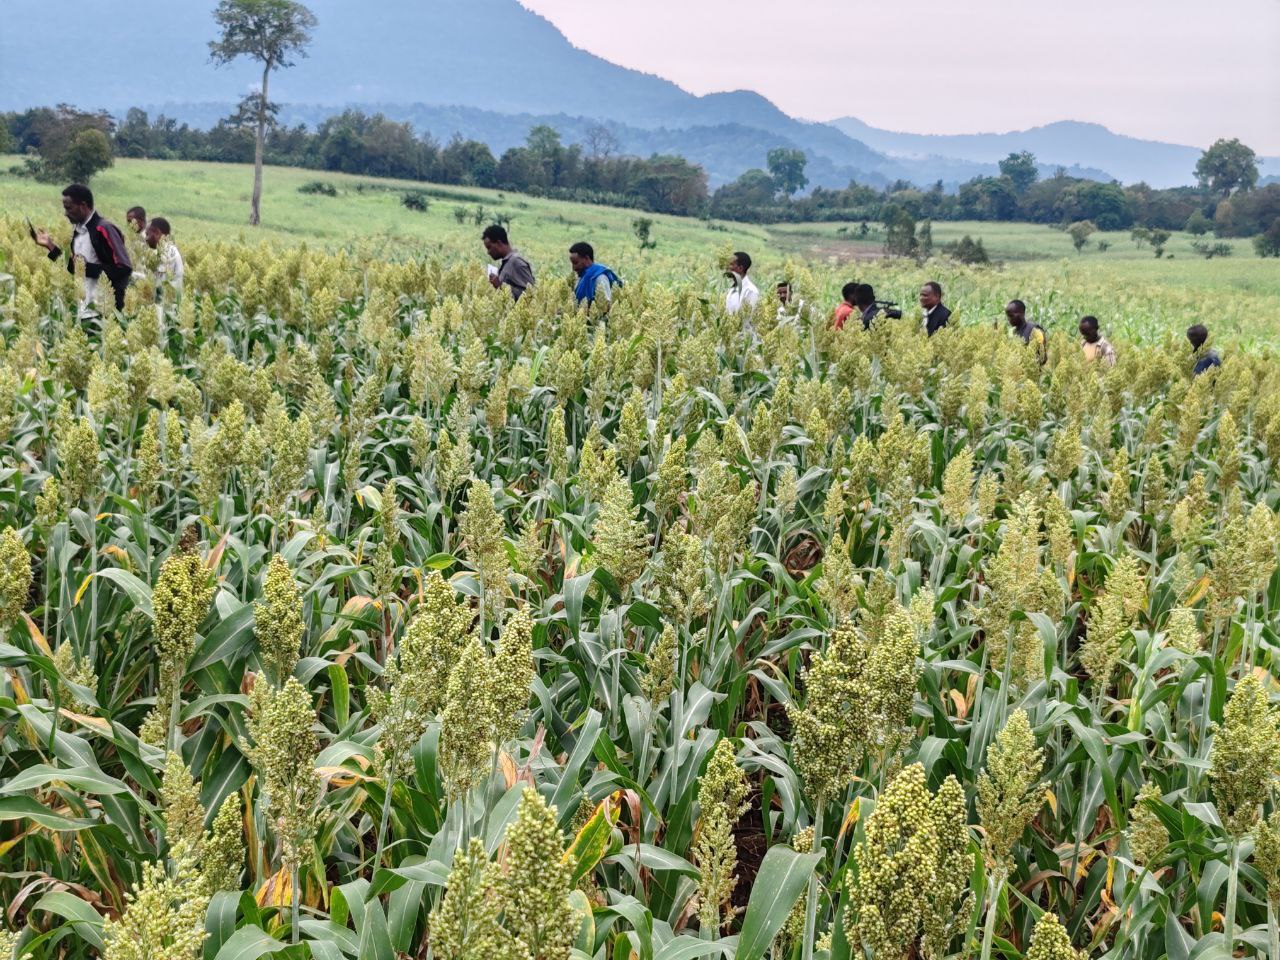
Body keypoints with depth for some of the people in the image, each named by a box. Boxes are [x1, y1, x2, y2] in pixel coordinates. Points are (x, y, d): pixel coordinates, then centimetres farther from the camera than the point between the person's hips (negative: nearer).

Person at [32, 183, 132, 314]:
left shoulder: (103, 229, -15)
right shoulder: (78, 230, 11)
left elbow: (124, 269, -21)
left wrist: (89, 268, -21)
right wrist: (51, 246, 12)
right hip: (82, 306, 8)